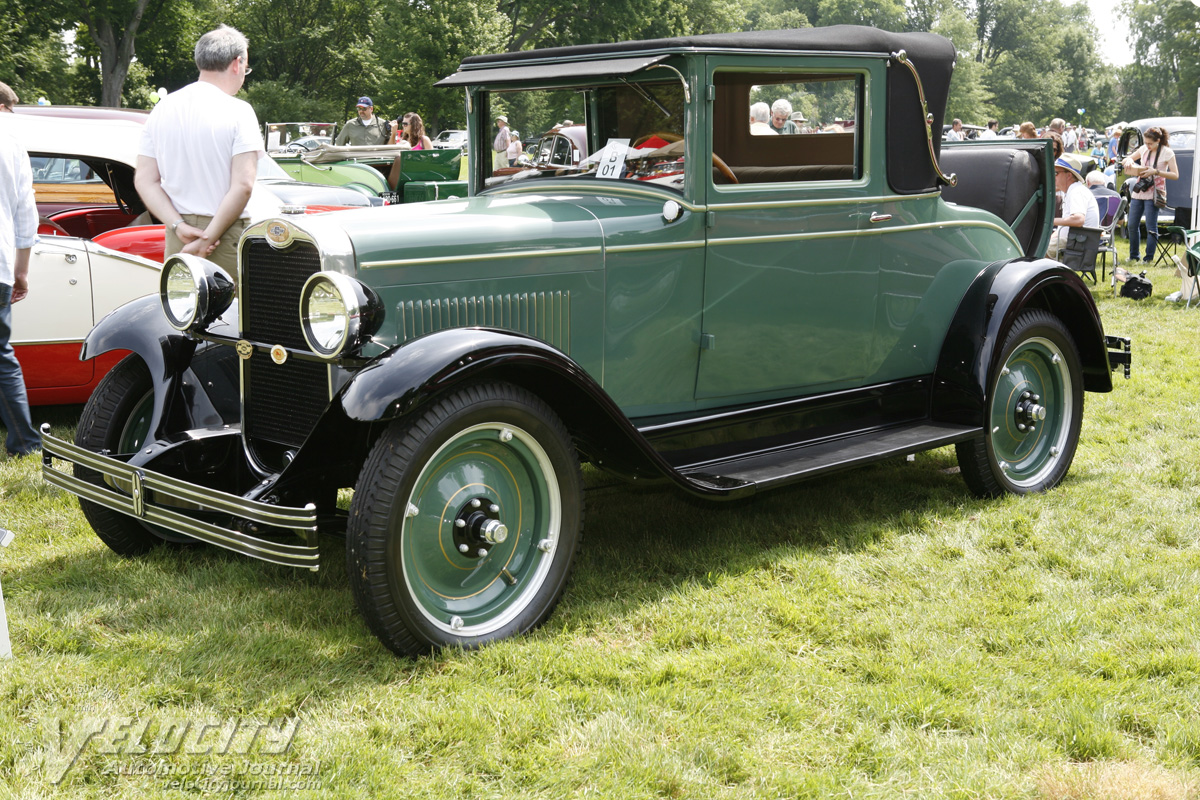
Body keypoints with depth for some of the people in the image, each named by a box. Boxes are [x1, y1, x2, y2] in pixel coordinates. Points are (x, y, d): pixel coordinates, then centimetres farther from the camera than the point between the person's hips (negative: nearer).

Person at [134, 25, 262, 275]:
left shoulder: (162, 109, 8)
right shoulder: (237, 111, -9)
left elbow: (145, 181, 4)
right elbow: (243, 185, -17)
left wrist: (178, 226, -5)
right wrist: (209, 239, -13)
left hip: (178, 238, 6)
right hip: (227, 236, -5)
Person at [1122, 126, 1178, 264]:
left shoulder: (1167, 153, -7)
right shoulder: (1144, 149, 8)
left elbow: (1175, 175, -10)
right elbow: (1126, 160, 21)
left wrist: (1156, 172, -21)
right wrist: (1129, 161, -4)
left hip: (1153, 194, -6)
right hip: (1138, 192, 6)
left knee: (1151, 228, -6)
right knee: (1132, 225, 6)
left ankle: (1149, 258, 2)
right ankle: (1133, 256, 18)